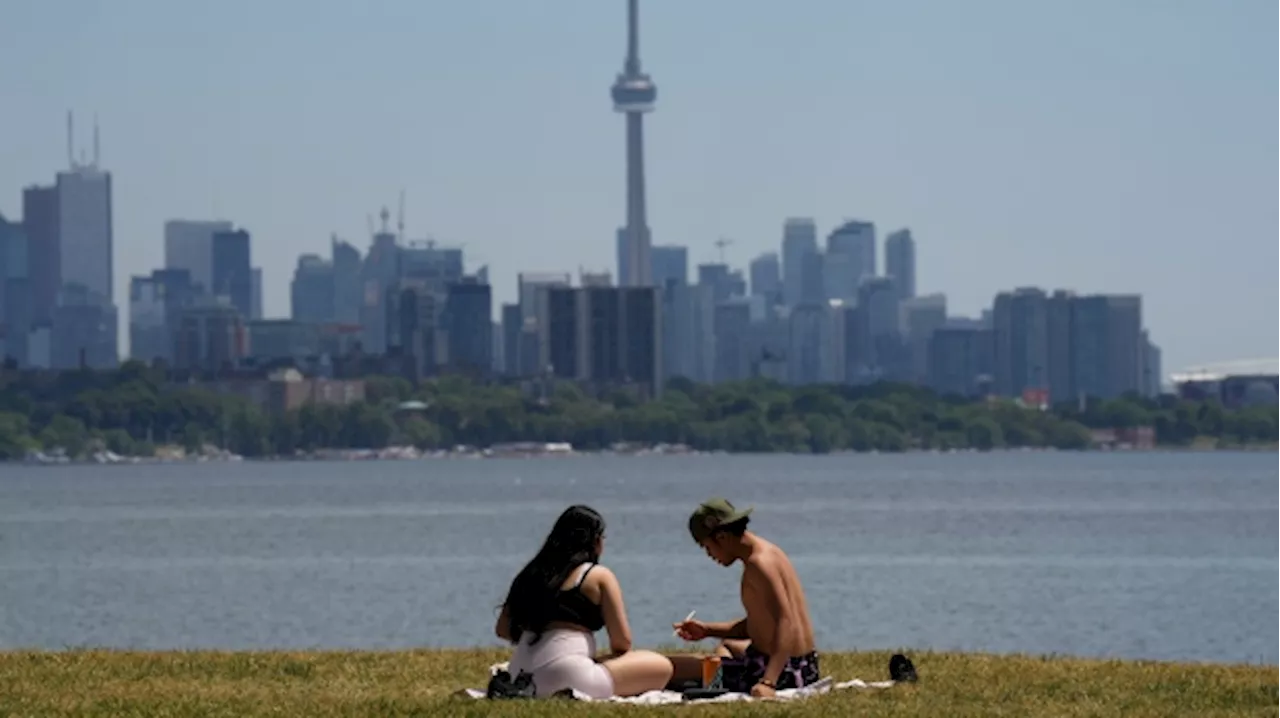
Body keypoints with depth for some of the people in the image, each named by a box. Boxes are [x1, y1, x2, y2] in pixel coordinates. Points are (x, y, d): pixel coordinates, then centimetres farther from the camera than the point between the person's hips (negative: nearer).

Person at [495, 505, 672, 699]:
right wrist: (616, 657, 21)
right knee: (661, 667, 0)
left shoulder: (534, 573, 18)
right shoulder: (599, 576, 2)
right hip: (567, 679, -8)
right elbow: (621, 640, -1)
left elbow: (503, 629, 19)